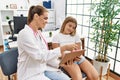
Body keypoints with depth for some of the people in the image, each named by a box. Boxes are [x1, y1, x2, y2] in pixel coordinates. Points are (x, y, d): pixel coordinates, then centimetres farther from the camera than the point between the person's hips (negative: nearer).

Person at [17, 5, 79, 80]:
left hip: (43, 69, 7)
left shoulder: (38, 32, 5)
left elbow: (44, 54, 8)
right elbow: (41, 57, -27)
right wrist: (64, 48, -27)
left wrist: (61, 53, -3)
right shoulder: (24, 34, -21)